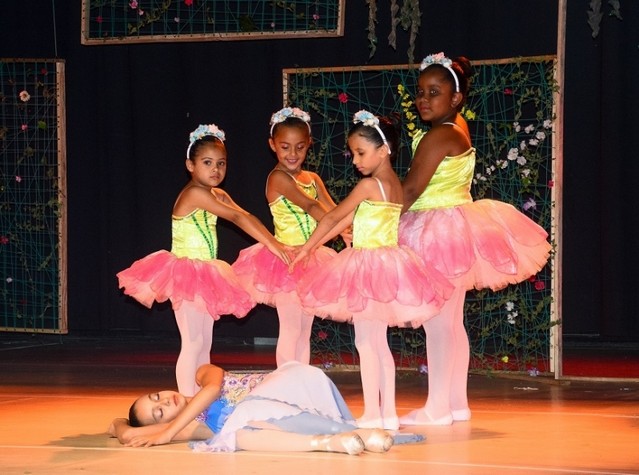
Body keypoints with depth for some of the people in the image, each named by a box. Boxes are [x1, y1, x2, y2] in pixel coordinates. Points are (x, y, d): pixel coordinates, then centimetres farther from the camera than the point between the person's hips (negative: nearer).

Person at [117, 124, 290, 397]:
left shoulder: (217, 196, 11)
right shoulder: (194, 193, -19)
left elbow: (246, 217, 1)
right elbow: (236, 217, -24)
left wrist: (274, 243, -12)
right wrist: (271, 244, -28)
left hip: (204, 277, 10)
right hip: (186, 275, -10)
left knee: (204, 344, 10)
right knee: (192, 343, -11)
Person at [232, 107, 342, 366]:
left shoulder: (312, 179, 11)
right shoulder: (278, 178, -13)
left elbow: (334, 210, 1)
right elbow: (310, 207, -25)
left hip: (310, 261, 7)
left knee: (305, 330, 10)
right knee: (290, 329, -7)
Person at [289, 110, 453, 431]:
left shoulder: (368, 185, -15)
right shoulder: (395, 185, 10)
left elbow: (332, 217, -7)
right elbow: (349, 219, 13)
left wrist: (306, 248, 5)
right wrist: (316, 245, 15)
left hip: (368, 265, -8)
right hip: (388, 263, 8)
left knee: (365, 342, -3)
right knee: (379, 343, 12)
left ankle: (372, 414, -2)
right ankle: (388, 413, 12)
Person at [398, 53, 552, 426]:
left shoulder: (438, 137, -18)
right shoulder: (460, 128, 10)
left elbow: (410, 191, -17)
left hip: (439, 234, -10)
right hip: (458, 227, 10)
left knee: (436, 321, -7)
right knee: (452, 320, 13)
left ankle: (437, 407, -6)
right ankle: (457, 402, 18)